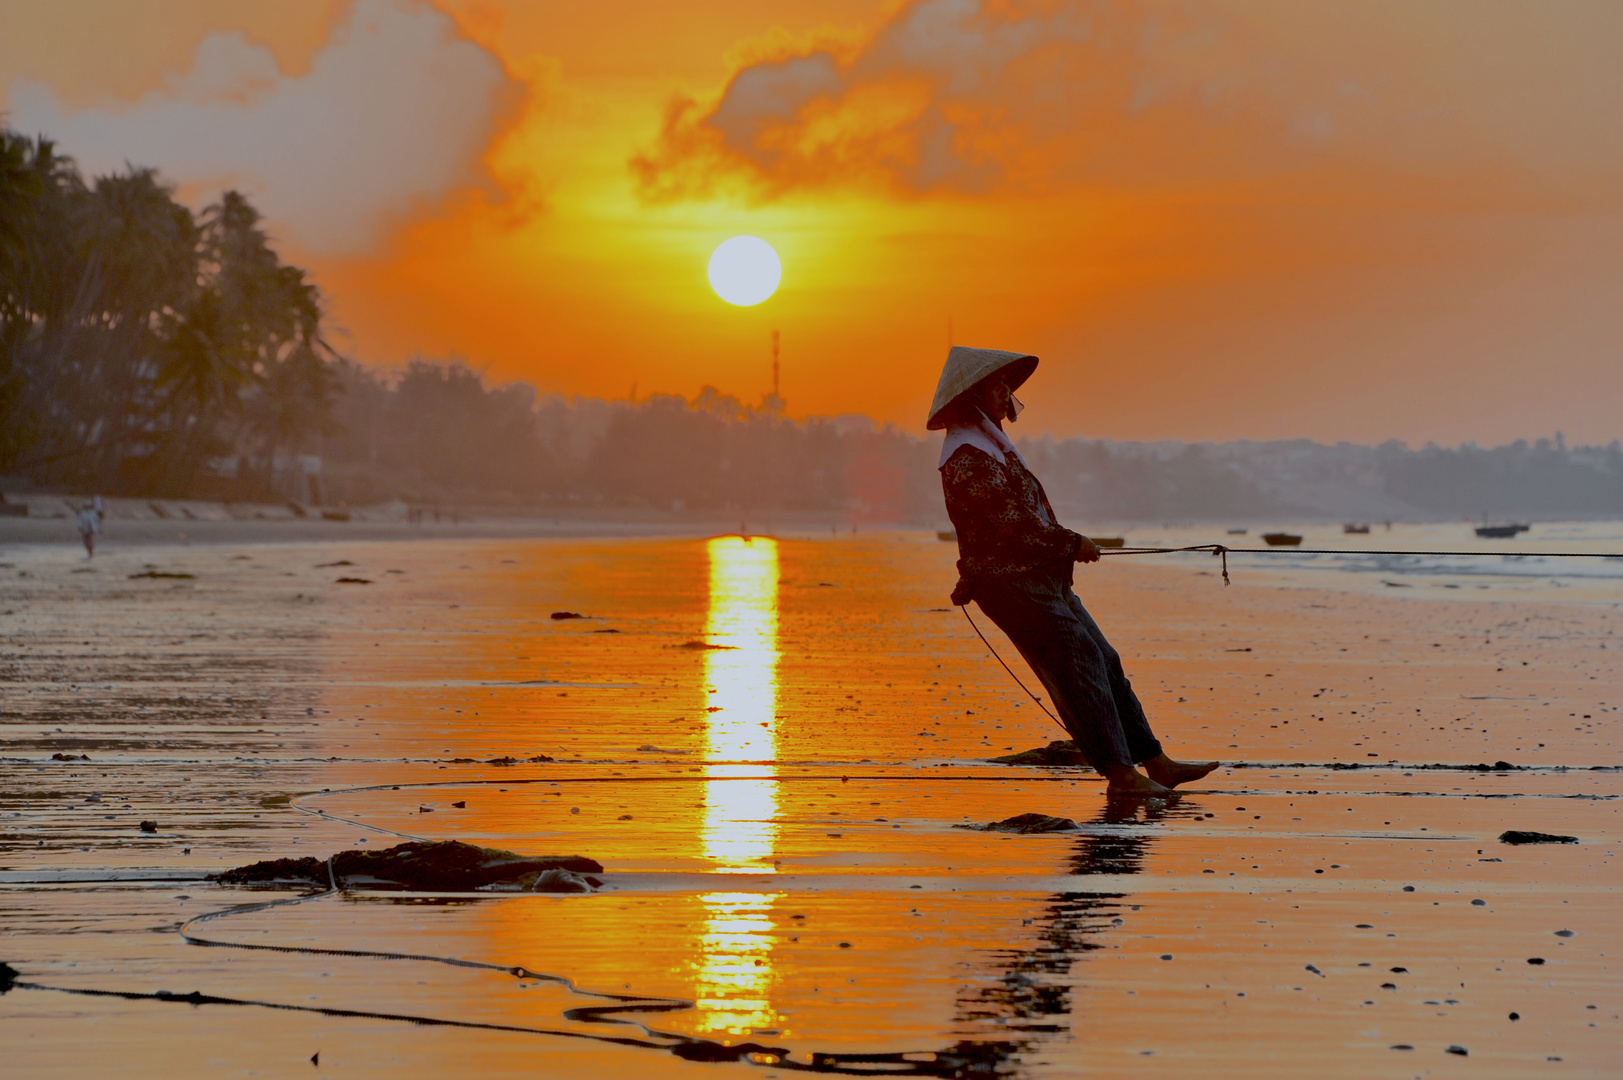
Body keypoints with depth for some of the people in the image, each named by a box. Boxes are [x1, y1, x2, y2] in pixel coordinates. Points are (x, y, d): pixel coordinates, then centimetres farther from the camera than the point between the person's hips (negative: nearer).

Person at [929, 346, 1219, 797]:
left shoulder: (992, 446, 20)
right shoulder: (966, 456, -15)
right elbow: (1010, 521, -21)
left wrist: (971, 582, 30)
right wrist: (1071, 543, -13)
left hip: (1043, 578, 10)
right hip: (1012, 581, -10)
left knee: (1104, 663, 7)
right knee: (1079, 668, -13)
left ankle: (1156, 764, 9)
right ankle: (1120, 773, -13)